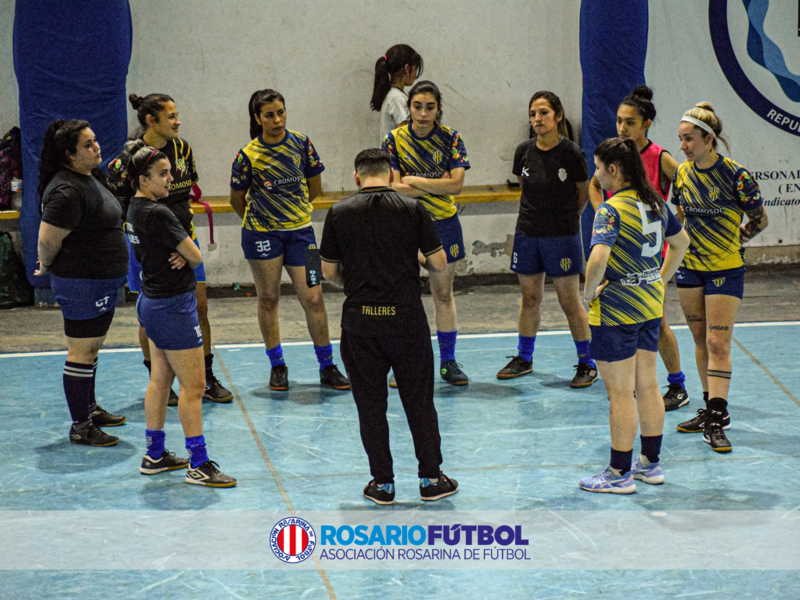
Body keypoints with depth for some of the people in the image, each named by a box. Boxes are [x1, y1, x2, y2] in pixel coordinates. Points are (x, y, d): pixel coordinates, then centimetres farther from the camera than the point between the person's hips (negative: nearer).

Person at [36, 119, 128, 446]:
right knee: (81, 352, -3)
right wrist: (47, 267, -3)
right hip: (81, 283, -10)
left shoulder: (90, 177, 9)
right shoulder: (67, 191, -24)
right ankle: (80, 427, 2)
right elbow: (47, 240, -22)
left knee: (91, 348, 21)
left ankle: (90, 409, 35)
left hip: (102, 282, 10)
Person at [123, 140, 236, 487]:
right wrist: (185, 256, 5)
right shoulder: (157, 214, -22)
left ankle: (154, 455, 25)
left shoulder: (136, 208, 7)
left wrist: (179, 255, -10)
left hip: (152, 300, 10)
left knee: (161, 380, 17)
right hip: (172, 306, -10)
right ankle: (198, 465, -1)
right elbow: (196, 257, -16)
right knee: (193, 385, -5)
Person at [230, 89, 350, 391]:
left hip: (300, 230, 2)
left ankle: (327, 367, 9)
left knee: (313, 298, -2)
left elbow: (314, 186, 12)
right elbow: (237, 199, 5)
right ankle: (277, 366, 19)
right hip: (261, 233, -2)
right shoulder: (248, 156, -8)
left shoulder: (301, 143, 0)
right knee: (268, 298, 5)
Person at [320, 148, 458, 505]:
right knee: (419, 399, 10)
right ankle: (431, 478, 15)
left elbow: (328, 271, 3)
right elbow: (440, 264, -2)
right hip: (406, 315, 0)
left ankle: (382, 483, 12)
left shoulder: (339, 213, -1)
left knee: (370, 403, 8)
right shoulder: (412, 210, -3)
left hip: (360, 318, 0)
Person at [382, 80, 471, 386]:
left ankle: (448, 361, 16)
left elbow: (456, 184, -12)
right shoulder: (394, 140, -5)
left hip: (443, 223, 1)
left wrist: (414, 181, -13)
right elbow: (394, 187, -13)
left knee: (443, 293, 7)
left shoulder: (450, 138, -3)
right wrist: (437, 185, -14)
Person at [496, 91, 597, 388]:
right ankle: (524, 358, 28)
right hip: (528, 233, 4)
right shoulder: (524, 152, -1)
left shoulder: (572, 154, -12)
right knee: (530, 298, 14)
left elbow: (583, 194, 3)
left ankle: (587, 363, 11)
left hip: (562, 235, -4)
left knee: (570, 302, 0)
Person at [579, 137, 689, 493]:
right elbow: (681, 242, 20)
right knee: (647, 386, 15)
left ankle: (620, 474, 7)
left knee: (620, 393, 0)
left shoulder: (612, 210, -19)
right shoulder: (655, 203, 6)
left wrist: (589, 291, -17)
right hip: (651, 304, 8)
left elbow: (598, 257, -33)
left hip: (616, 309, -8)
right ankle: (651, 464, 24)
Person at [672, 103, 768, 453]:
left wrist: (727, 244, -4)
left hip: (725, 270, -6)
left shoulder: (735, 175, -15)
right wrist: (690, 241, 7)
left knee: (718, 343, -9)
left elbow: (759, 221, -5)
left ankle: (716, 421, -9)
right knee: (701, 340, 12)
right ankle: (713, 410, 23)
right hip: (689, 267, 6)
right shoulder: (683, 173, 2)